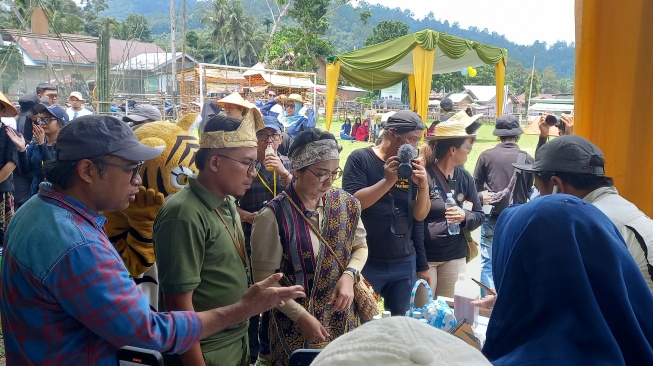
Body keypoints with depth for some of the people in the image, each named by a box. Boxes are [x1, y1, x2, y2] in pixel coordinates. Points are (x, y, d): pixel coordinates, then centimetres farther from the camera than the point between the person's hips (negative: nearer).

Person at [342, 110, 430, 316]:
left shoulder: (411, 167, 5)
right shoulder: (360, 159, -7)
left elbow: (420, 215, 3)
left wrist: (423, 186, -14)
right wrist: (388, 180, -24)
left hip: (405, 262, 5)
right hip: (367, 262, -4)